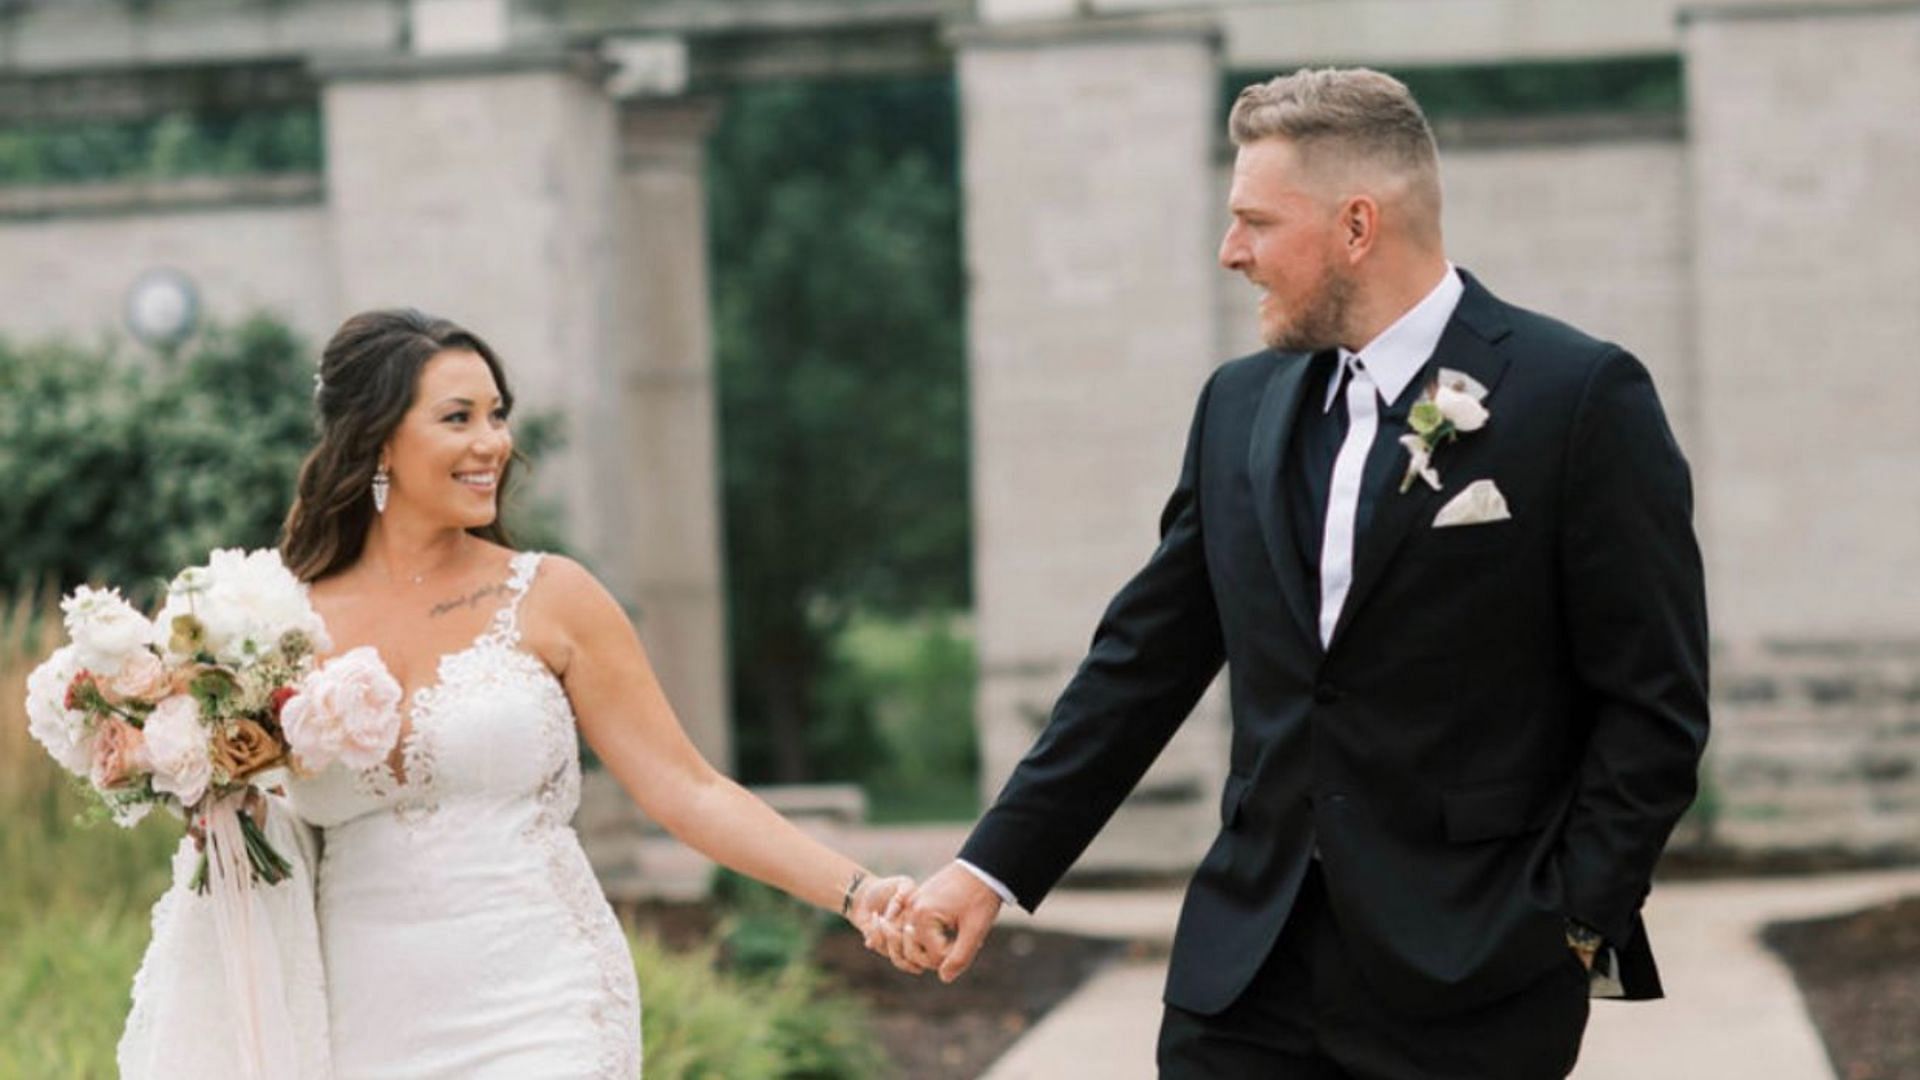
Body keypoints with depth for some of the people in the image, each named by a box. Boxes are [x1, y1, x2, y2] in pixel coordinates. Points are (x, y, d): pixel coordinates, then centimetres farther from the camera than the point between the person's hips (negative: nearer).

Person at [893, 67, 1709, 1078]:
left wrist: (1572, 925, -11)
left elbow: (1656, 700, -6)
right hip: (1248, 971, 5)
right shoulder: (1240, 406, 11)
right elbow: (1143, 662, 14)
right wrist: (993, 865, 10)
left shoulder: (1582, 397, -6)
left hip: (1469, 986, -4)